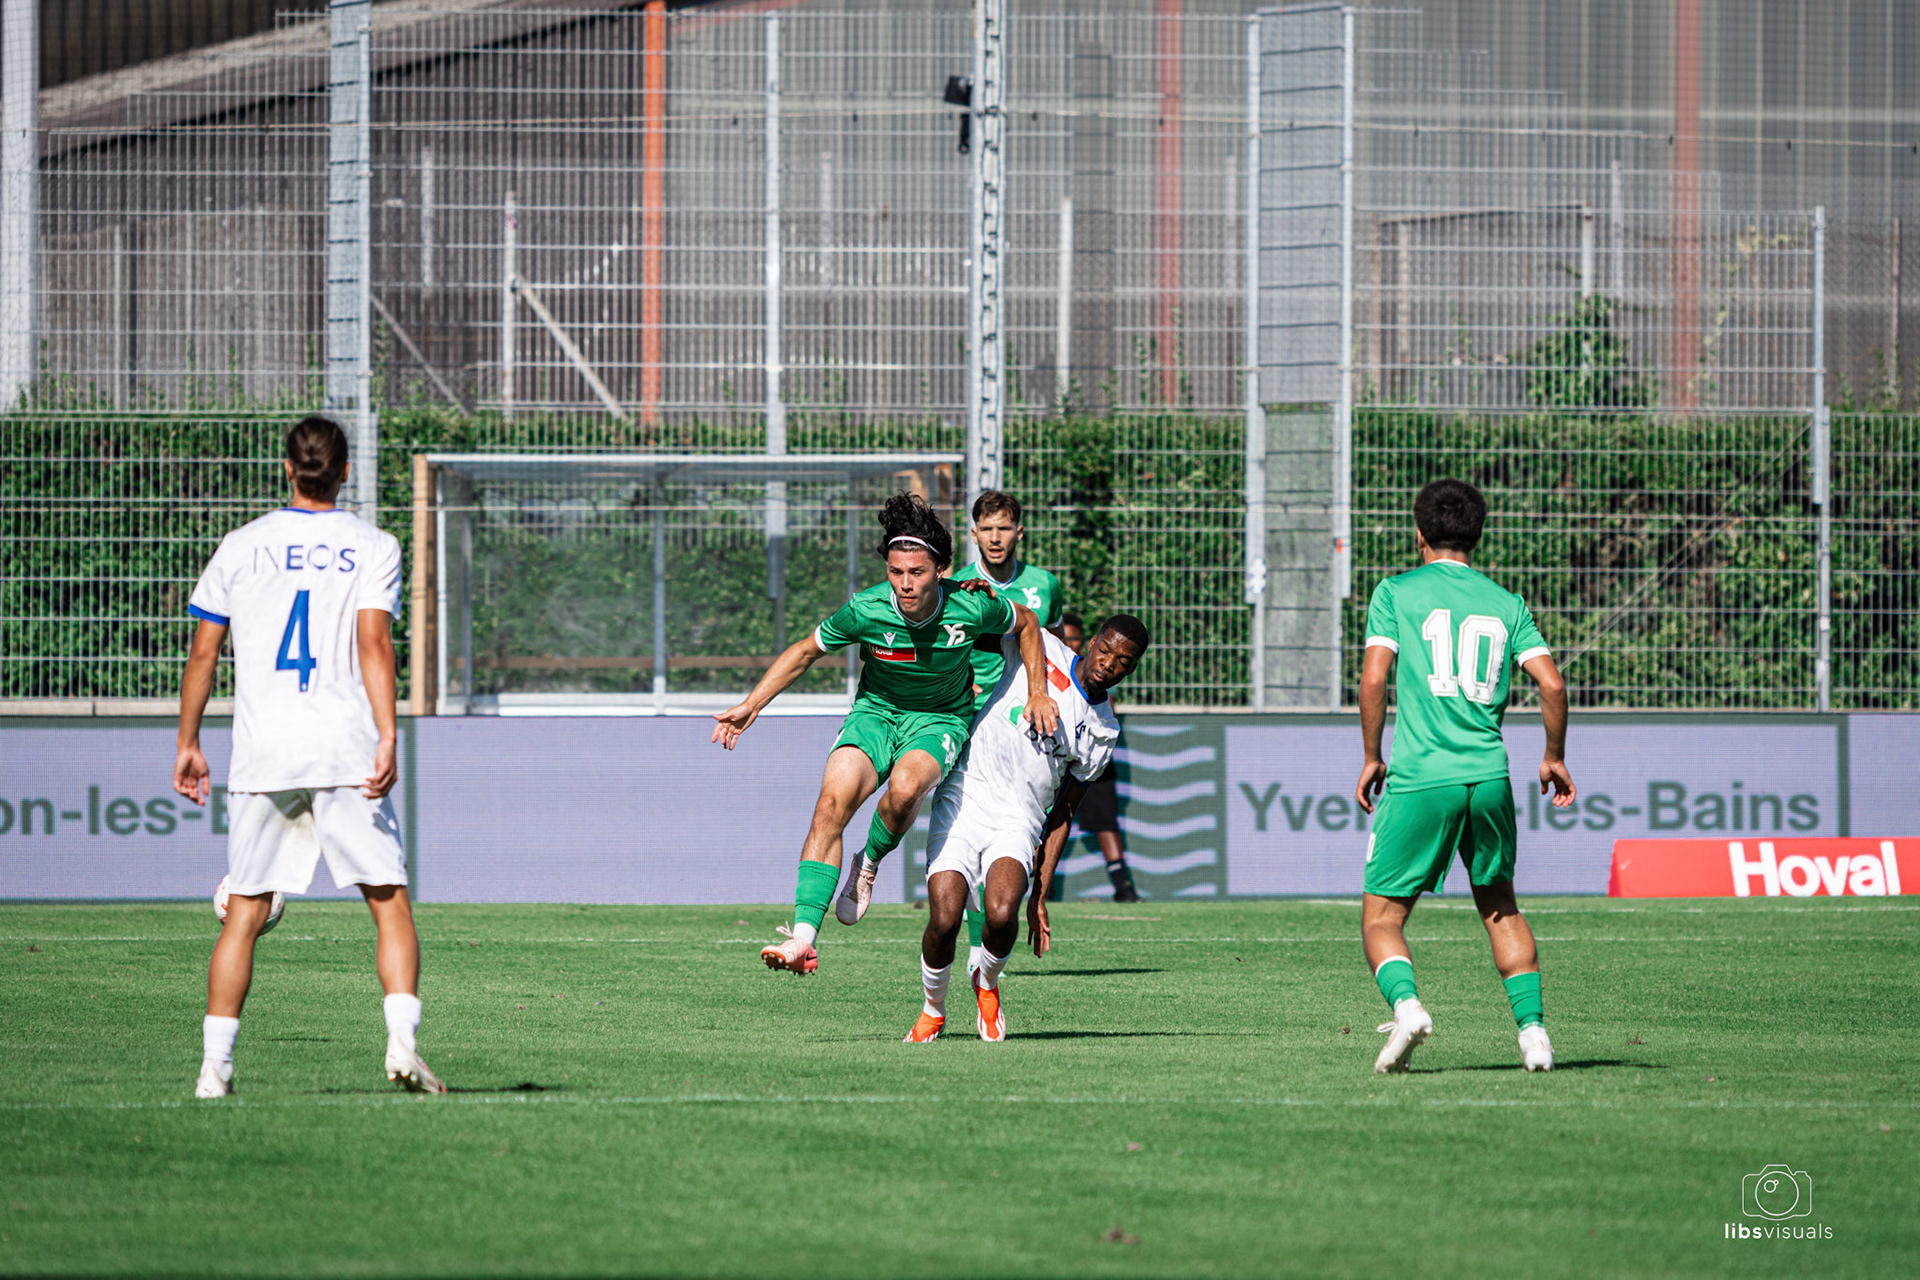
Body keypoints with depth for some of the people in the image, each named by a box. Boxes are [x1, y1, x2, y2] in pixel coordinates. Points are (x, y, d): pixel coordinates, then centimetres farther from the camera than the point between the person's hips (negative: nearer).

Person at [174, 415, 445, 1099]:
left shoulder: (241, 547, 10)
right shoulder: (372, 547, 3)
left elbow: (203, 653, 11)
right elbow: (374, 642, -9)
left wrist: (188, 745, 19)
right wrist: (387, 739, -14)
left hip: (262, 758, 2)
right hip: (346, 748, -2)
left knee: (244, 913, 6)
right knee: (390, 904, 2)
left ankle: (214, 1067, 0)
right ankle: (402, 1040, -16)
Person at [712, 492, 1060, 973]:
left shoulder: (972, 606, -21)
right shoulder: (866, 610, -21)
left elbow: (1026, 622, 2)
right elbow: (805, 652, -4)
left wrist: (1038, 694, 1)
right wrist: (751, 706, -9)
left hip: (941, 718, -1)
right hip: (875, 712, 1)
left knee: (904, 786, -35)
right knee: (831, 804, -23)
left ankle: (870, 863, -3)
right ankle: (803, 938, -29)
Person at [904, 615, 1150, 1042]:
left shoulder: (1102, 733, 9)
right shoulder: (1042, 650, 2)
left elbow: (1061, 815, 12)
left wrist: (1041, 895, 8)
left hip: (1018, 820, 2)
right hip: (963, 799, -2)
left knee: (1002, 914, -27)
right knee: (944, 922, -18)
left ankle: (986, 983, 8)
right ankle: (932, 1009, 13)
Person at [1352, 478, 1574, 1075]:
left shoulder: (1396, 593, 2)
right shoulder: (1505, 603, 11)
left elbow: (1373, 678, -7)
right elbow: (1552, 683, 3)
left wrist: (1372, 757, 4)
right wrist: (1554, 757, 17)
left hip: (1419, 778, -3)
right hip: (1488, 774, 3)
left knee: (1381, 917, 3)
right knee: (1500, 907, 20)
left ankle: (1405, 1004, -24)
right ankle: (1532, 1028, 9)